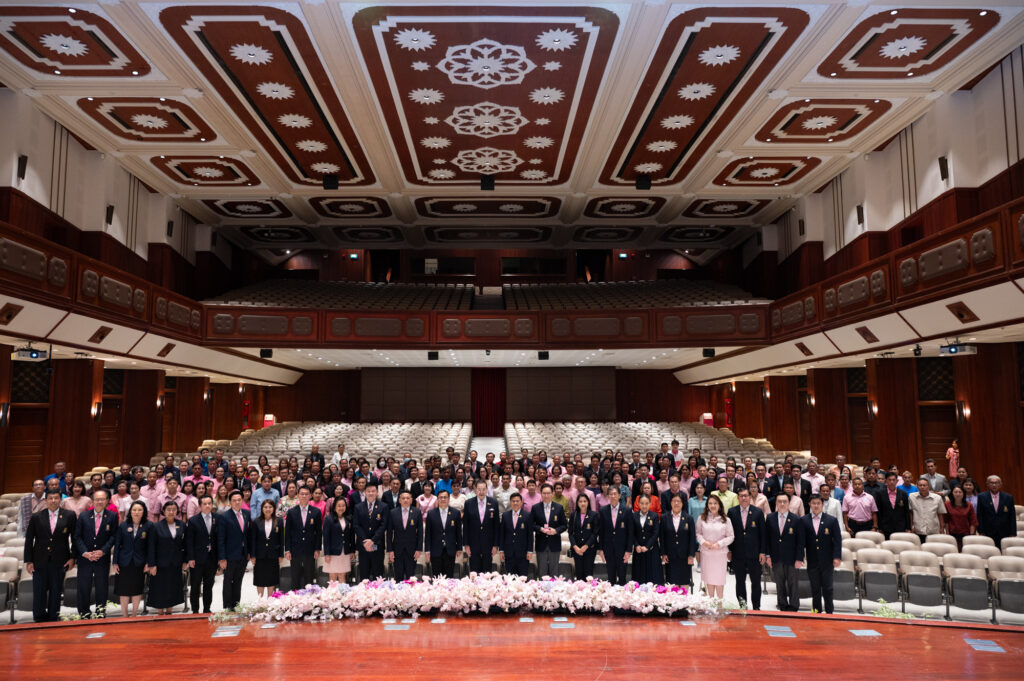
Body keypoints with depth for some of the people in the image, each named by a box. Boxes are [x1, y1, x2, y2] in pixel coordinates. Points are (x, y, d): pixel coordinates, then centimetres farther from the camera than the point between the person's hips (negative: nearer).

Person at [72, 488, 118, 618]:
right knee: (83, 587, 3)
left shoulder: (112, 516, 0)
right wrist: (85, 553, -10)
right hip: (85, 558, 1)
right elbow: (77, 537, 1)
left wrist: (102, 551, -12)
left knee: (102, 587, 5)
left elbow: (113, 536, -1)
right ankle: (84, 614, 17)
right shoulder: (83, 516, 2)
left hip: (103, 558, -1)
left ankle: (101, 612, 17)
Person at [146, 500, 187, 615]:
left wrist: (184, 561, 3)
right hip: (161, 564, -3)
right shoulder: (157, 527, -6)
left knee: (173, 589, 9)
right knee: (160, 590, 4)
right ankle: (160, 612, 17)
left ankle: (169, 611, 22)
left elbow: (184, 544, 6)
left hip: (176, 565, 3)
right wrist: (151, 564, -10)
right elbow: (151, 547, -6)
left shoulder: (181, 525, 2)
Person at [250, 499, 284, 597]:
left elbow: (281, 539, 2)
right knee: (260, 581, 7)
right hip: (260, 556, 0)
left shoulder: (278, 522, 1)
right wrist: (252, 555, -5)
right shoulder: (256, 522, -1)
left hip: (273, 556, 0)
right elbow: (252, 540, -1)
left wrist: (281, 555, -1)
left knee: (271, 581, 8)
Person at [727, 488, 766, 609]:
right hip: (738, 555, 1)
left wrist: (762, 552, -3)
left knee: (756, 581, 7)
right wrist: (729, 550, 2)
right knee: (740, 581, 9)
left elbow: (762, 534, 0)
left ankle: (756, 607, 18)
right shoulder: (732, 512, 1)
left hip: (754, 554, -1)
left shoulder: (758, 512, -2)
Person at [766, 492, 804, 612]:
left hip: (791, 559, -2)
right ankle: (783, 607, 20)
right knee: (779, 585, 10)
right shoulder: (770, 519, 4)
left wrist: (799, 559, -9)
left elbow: (800, 541, -4)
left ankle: (793, 608, 14)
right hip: (776, 559, 2)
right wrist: (768, 555, 0)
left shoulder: (796, 520, -4)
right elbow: (767, 538, 6)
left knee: (792, 584, 4)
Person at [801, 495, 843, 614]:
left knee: (827, 588, 6)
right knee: (815, 588, 7)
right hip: (812, 561, 1)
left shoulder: (832, 520, 1)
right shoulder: (803, 520, 2)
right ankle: (816, 611, 18)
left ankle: (829, 612, 17)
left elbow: (837, 540, -1)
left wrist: (837, 557, -9)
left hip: (827, 560, -1)